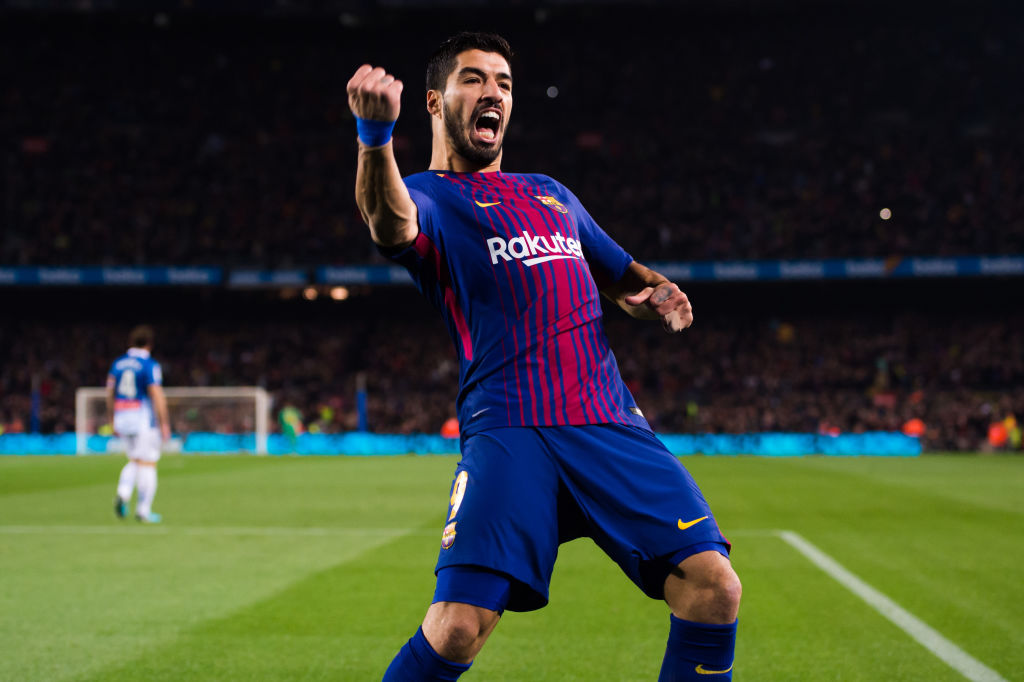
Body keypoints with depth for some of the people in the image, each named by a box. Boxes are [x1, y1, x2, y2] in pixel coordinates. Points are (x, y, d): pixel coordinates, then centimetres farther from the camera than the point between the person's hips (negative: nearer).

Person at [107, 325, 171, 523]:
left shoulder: (118, 363, 7)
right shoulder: (150, 365, -11)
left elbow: (109, 395, 11)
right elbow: (157, 396, -16)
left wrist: (113, 421, 20)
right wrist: (164, 424, -11)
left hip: (122, 418, 6)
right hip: (144, 418, -6)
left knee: (134, 461, 19)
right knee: (147, 463, 1)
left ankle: (123, 493, -5)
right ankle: (143, 510, 2)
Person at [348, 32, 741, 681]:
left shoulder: (550, 193, 27)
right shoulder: (428, 196, 8)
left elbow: (624, 278, 37)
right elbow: (392, 225, -18)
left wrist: (661, 294, 11)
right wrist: (376, 138, -39)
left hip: (611, 422, 5)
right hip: (509, 429, -5)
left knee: (714, 589, -10)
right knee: (458, 626, -20)